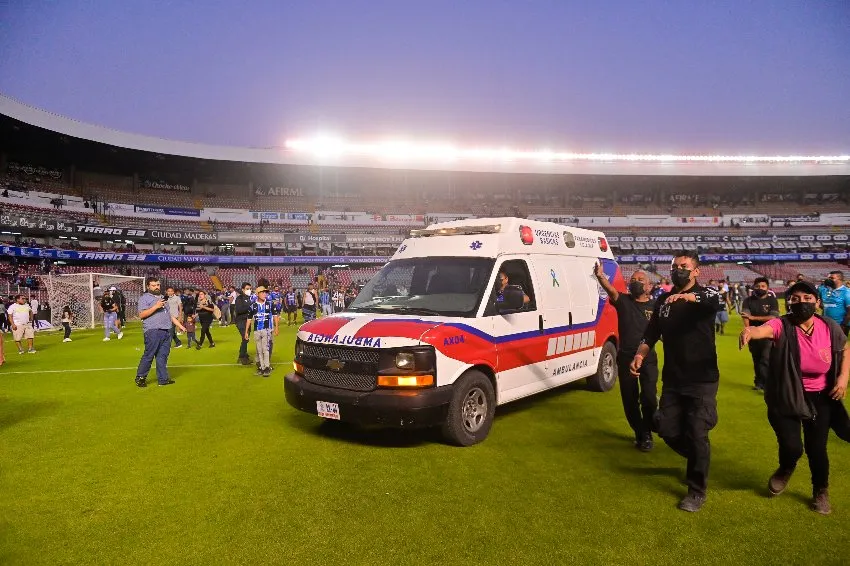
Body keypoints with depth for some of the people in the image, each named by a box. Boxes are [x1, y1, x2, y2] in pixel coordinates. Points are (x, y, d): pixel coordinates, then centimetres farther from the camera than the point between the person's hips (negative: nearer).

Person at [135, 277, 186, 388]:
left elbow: (170, 314, 27)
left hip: (167, 331, 7)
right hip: (153, 331, -6)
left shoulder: (162, 297, 24)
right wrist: (156, 306, -16)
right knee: (148, 355, -5)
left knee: (163, 356, 7)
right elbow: (141, 315, -11)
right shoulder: (144, 298, 1)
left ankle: (163, 379, 10)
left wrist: (180, 325, 21)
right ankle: (140, 377, 8)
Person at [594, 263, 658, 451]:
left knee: (648, 397, -11)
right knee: (629, 399, 10)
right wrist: (600, 276, -42)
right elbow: (611, 290, -21)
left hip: (648, 358, -1)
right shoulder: (623, 301, -1)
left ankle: (646, 433, 14)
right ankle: (639, 433, 31)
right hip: (626, 358, 1)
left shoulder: (655, 306, 1)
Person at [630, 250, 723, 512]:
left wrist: (688, 296, -51)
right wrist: (639, 356, -8)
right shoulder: (663, 300, 8)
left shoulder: (705, 293, -7)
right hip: (672, 380, 5)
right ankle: (698, 459, 39)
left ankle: (697, 491, 18)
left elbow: (714, 302, -32)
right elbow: (651, 334, 9)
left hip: (702, 380, -5)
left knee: (696, 435, -1)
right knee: (668, 430, 9)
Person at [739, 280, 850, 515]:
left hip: (819, 398, 2)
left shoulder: (830, 327, -10)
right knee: (791, 447, -8)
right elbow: (763, 329, -44)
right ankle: (785, 470, 32)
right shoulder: (782, 326, -20)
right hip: (785, 397, -2)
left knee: (816, 448, 6)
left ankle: (821, 491, 37)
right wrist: (750, 331, -68)